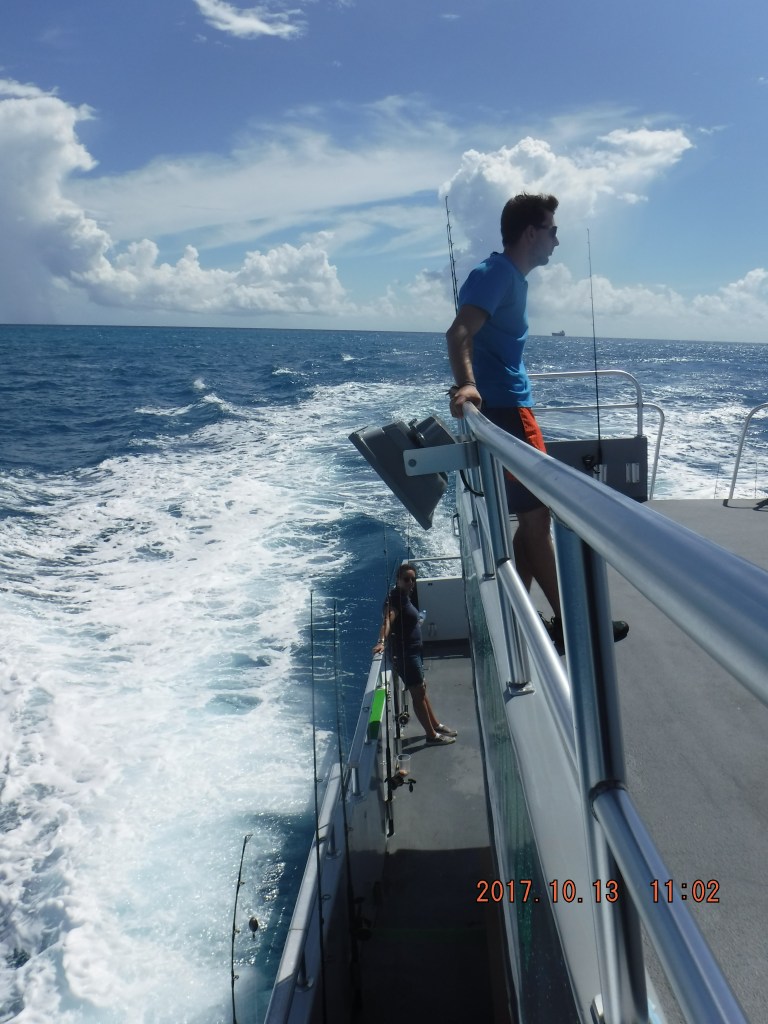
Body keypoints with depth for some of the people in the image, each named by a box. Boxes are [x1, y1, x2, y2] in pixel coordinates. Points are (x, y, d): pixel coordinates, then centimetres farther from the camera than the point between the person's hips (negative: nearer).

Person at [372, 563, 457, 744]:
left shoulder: (404, 596, 8)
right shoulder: (395, 598, -21)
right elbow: (387, 620, -38)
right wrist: (382, 641, -54)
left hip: (413, 651, 10)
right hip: (404, 653, -10)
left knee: (422, 689, 22)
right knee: (418, 693, 1)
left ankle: (436, 725, 37)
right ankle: (432, 735, 12)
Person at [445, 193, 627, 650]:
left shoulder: (512, 276, 19)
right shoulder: (497, 272, -11)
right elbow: (459, 333, -27)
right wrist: (466, 385, -43)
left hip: (510, 407, 10)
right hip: (504, 409, -10)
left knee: (533, 517, 12)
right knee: (538, 516, -6)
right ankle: (569, 623, 2)